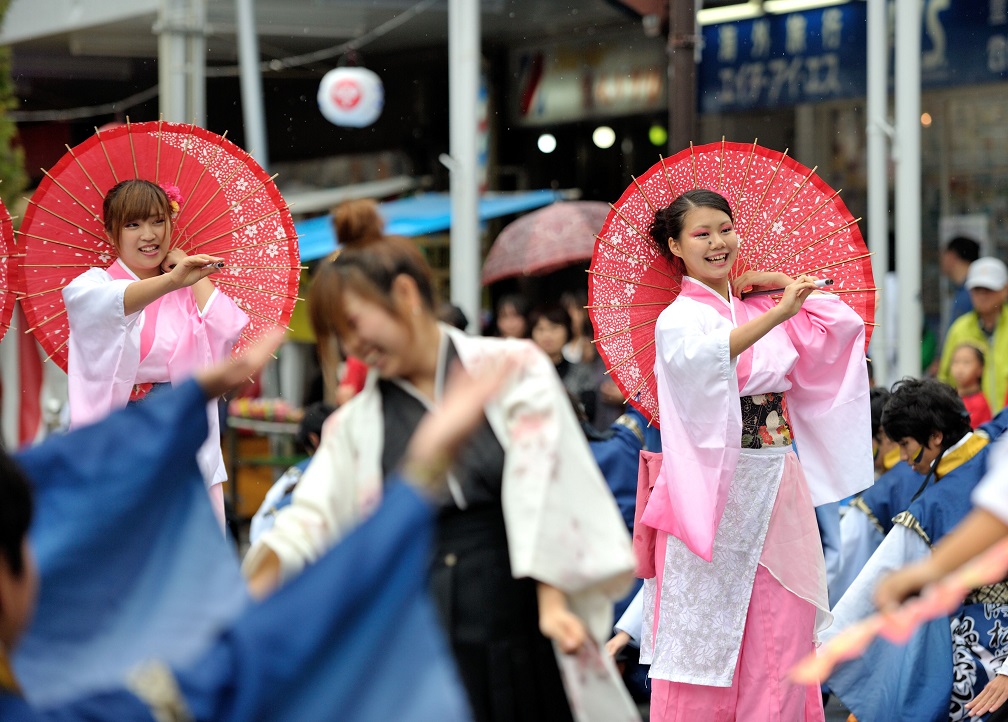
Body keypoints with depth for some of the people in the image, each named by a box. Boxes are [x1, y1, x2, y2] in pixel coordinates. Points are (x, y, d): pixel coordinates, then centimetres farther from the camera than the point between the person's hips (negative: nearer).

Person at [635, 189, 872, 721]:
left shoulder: (760, 307, 11)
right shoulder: (678, 319, -6)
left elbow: (845, 324, 12)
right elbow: (703, 355, -29)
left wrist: (783, 283, 6)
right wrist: (777, 313, -39)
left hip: (778, 494, 5)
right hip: (712, 495, -5)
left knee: (781, 633, 4)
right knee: (707, 633, -2)